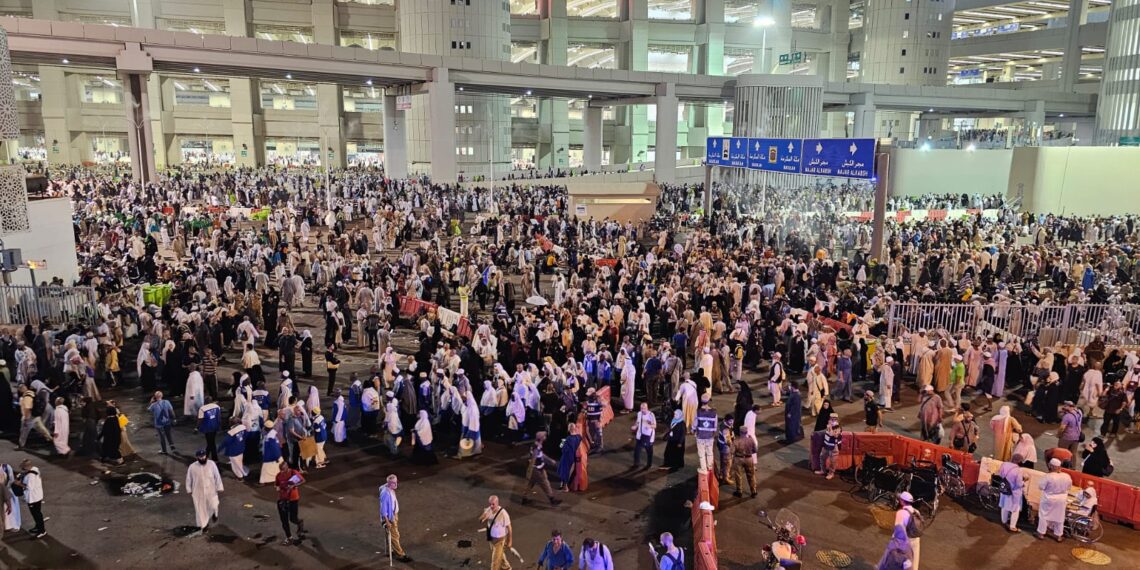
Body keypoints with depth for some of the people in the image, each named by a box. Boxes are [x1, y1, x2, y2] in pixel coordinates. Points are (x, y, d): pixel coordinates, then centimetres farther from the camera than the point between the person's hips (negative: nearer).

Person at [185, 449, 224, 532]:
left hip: (211, 490, 0)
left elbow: (217, 476, -6)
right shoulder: (192, 467, -14)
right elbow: (189, 479, 0)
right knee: (200, 509, 10)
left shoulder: (211, 464, -14)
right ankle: (204, 524, 31)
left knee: (213, 506, 3)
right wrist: (189, 490, 6)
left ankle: (214, 514, 40)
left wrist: (219, 487, -3)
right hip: (198, 492, 0)